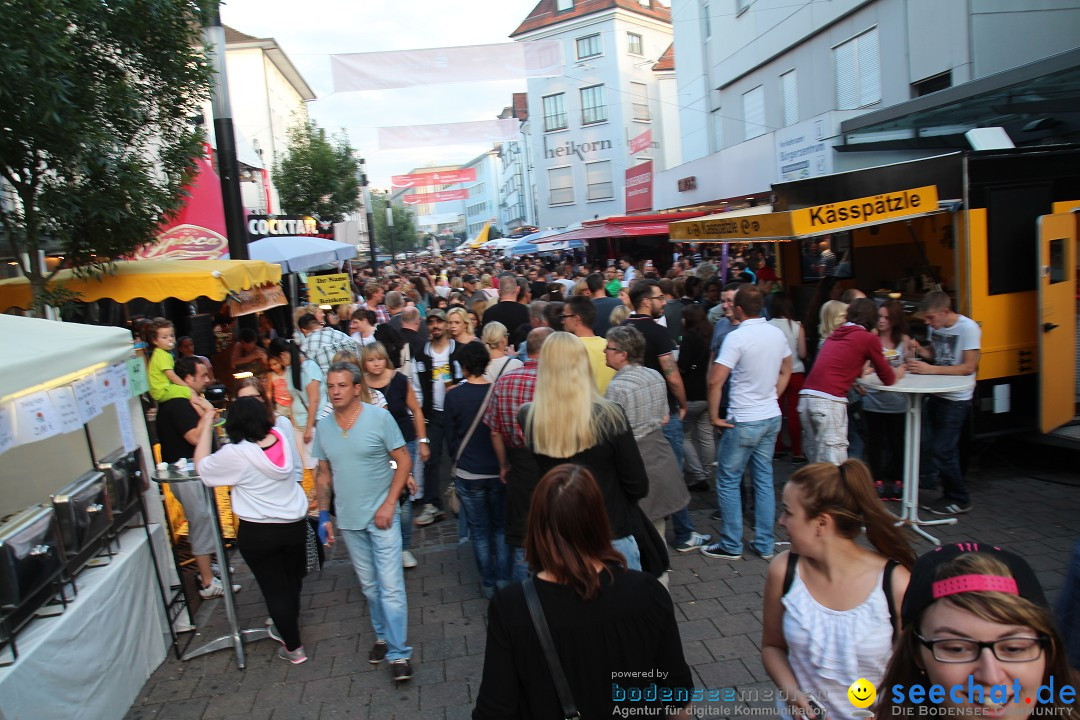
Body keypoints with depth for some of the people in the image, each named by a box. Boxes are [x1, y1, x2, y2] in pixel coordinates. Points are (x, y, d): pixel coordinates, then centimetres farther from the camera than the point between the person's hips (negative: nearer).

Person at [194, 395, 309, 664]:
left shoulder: (235, 454, -19)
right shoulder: (282, 436, -8)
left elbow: (202, 466, -2)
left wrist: (206, 427, 3)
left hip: (258, 533, -5)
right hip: (295, 524, 5)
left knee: (275, 589, 10)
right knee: (292, 581, 22)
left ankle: (293, 647, 20)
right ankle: (285, 628, 43)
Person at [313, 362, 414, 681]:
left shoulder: (380, 417, -11)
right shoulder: (323, 426, 3)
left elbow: (404, 461, -9)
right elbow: (323, 475, 10)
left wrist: (389, 504, -15)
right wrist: (323, 516, 4)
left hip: (381, 515, -4)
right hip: (348, 520, 5)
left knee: (391, 586, -5)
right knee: (369, 585, 17)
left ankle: (399, 654, 4)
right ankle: (383, 636, 35)